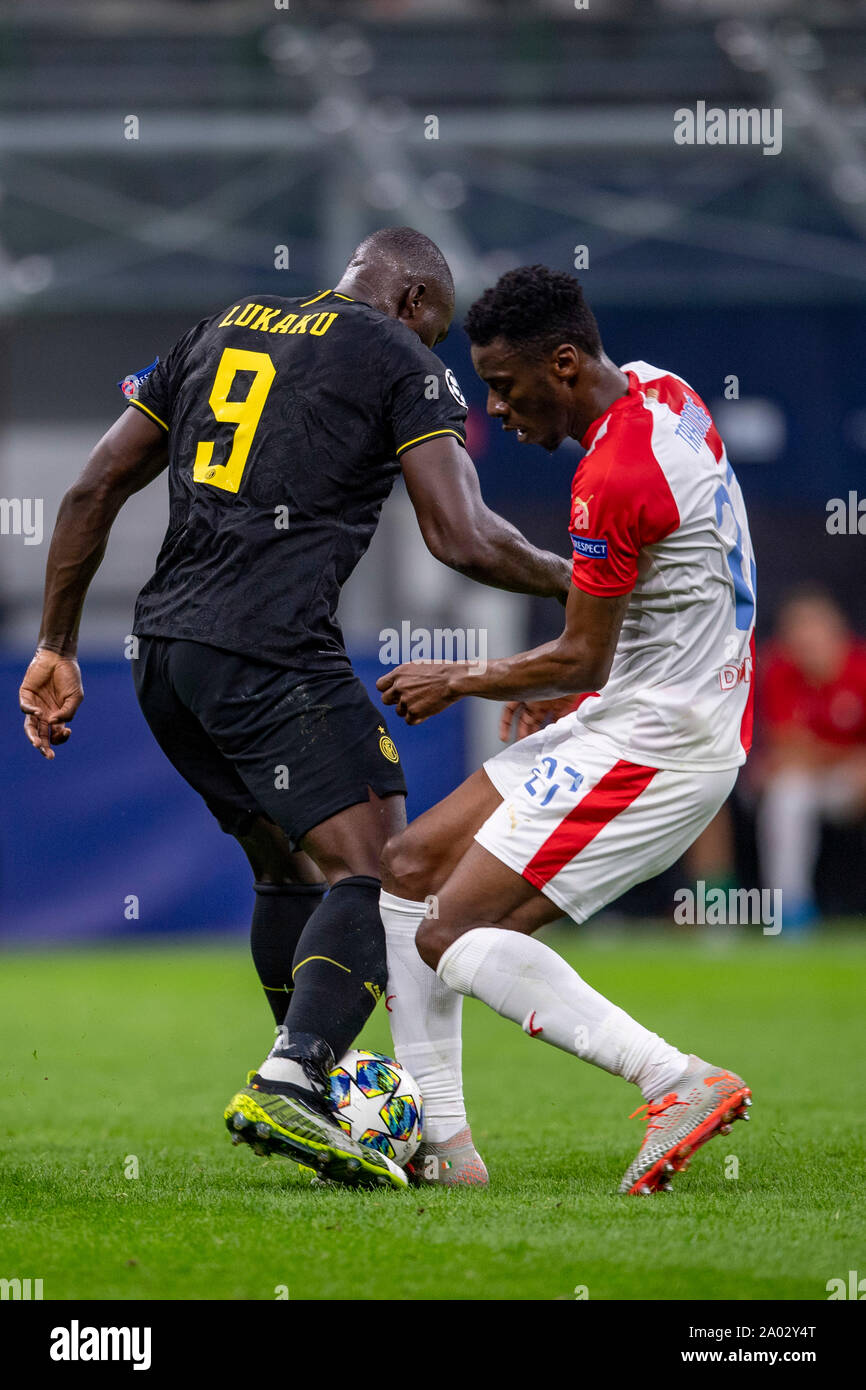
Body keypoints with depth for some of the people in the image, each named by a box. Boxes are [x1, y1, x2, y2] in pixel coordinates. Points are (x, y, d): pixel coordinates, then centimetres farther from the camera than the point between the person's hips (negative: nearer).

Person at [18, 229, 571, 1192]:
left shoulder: (218, 332, 23)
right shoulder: (399, 360, 4)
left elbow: (93, 489, 21)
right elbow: (462, 540, -5)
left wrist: (56, 647, 24)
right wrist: (571, 581, 13)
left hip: (164, 646, 8)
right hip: (272, 646, -8)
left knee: (290, 867, 20)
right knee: (378, 869, -10)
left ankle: (313, 1086, 20)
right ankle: (288, 1084, -28)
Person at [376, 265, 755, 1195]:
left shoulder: (614, 476, -23)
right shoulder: (660, 392, 7)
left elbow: (582, 658, -15)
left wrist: (459, 682, 0)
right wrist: (570, 688, 16)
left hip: (654, 745, -10)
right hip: (629, 716, 10)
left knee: (450, 937, -14)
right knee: (411, 864, 11)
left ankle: (680, 1083, -22)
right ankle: (438, 1142, 10)